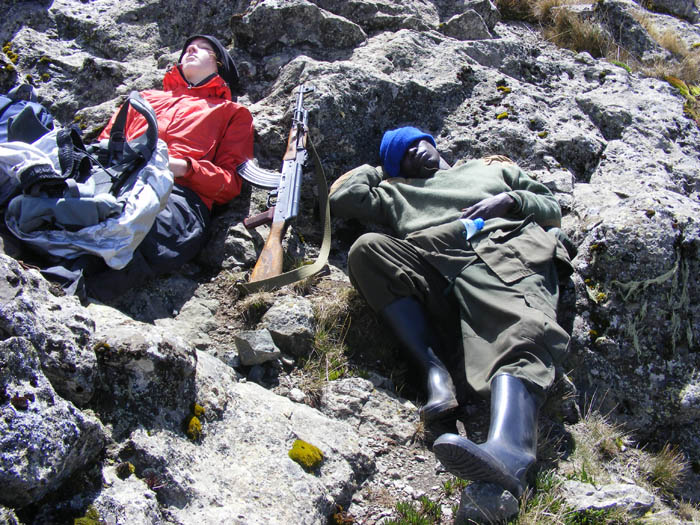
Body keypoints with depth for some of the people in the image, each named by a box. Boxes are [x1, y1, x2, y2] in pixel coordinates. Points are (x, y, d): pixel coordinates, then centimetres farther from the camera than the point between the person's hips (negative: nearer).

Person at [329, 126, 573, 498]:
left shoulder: (492, 167, 37)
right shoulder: (398, 193, 37)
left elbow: (553, 209, 31)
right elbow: (341, 198, 25)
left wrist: (510, 201, 10)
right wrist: (378, 170, 39)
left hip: (508, 248, -1)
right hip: (434, 263, 2)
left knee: (520, 331, -34)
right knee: (367, 248, -24)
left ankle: (506, 451, -66)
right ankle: (436, 376, -35)